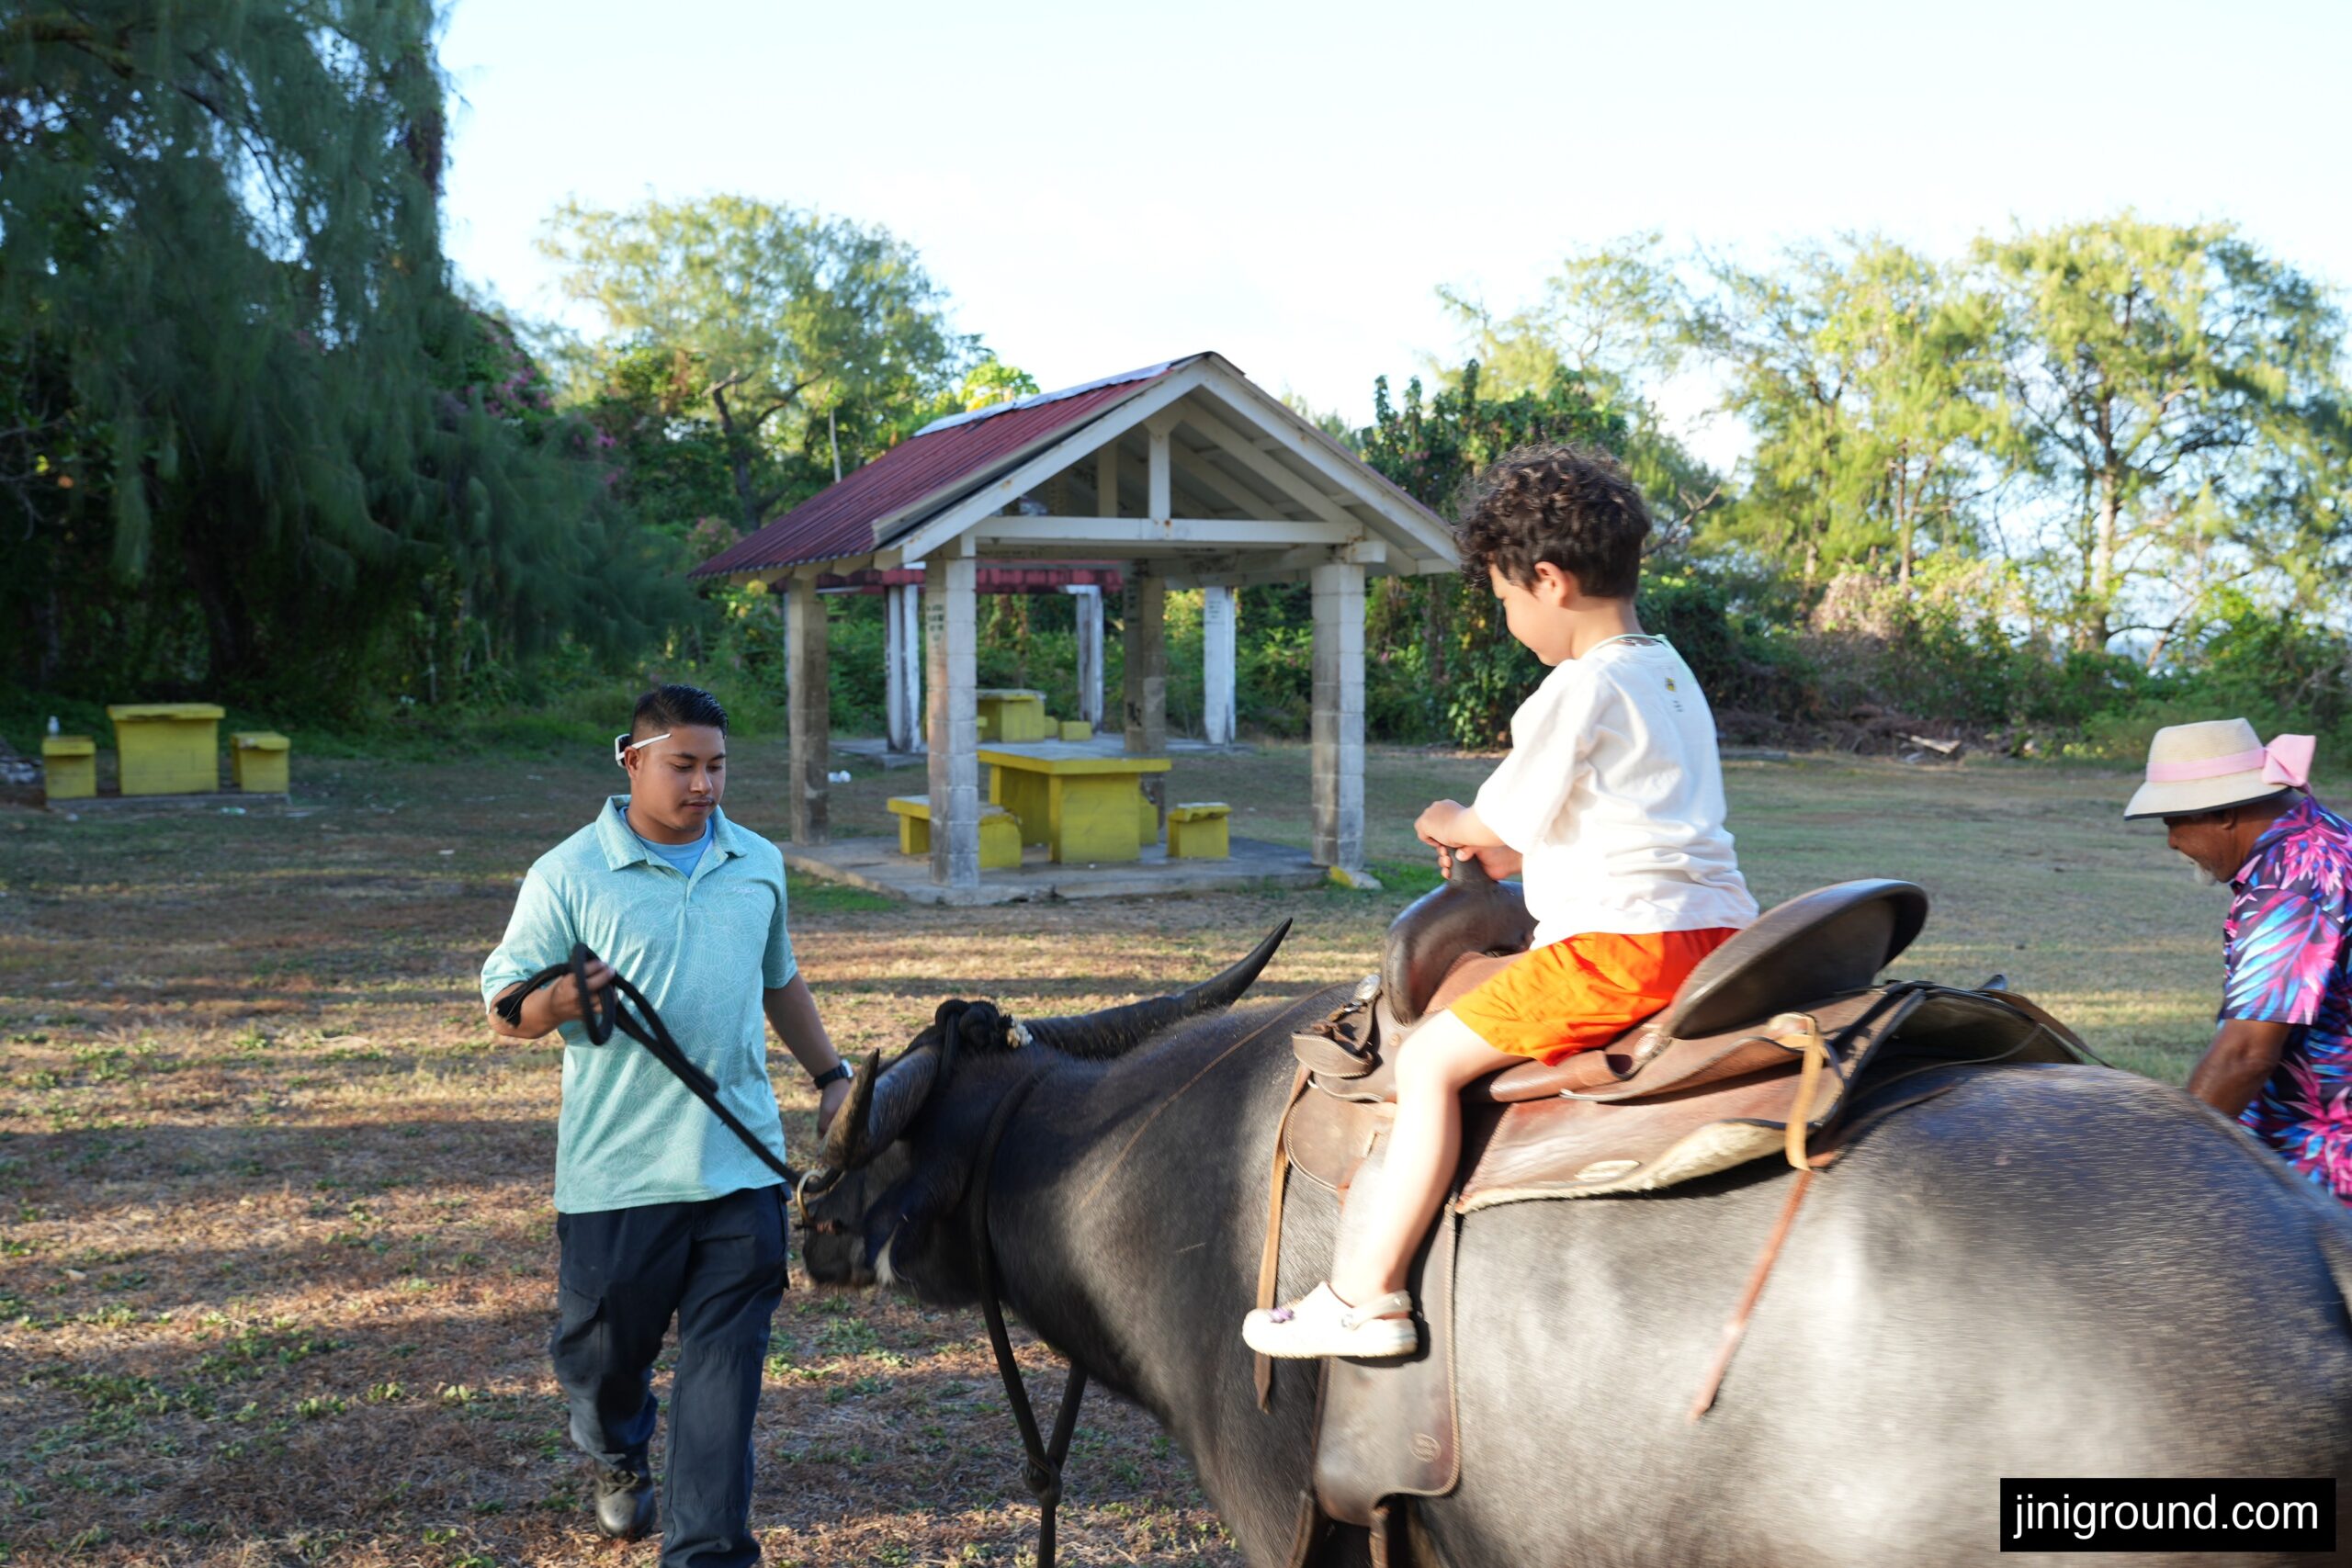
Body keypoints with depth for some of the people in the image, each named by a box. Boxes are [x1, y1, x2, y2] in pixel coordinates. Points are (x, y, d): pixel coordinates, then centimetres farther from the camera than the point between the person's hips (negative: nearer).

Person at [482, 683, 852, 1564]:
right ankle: (619, 1461, 48)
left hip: (741, 1160, 2)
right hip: (615, 1170, -2)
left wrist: (830, 1074, 21)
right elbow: (504, 1009, -3)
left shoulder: (759, 864, 9)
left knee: (724, 1362, 1)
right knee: (603, 1347, 14)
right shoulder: (569, 875, -5)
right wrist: (558, 1003, -24)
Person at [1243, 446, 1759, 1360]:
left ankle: (1366, 1294, -6)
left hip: (1622, 942, -11)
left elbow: (1504, 821, -5)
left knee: (1429, 1060, -6)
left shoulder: (1580, 688, -11)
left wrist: (1451, 827, 15)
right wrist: (1511, 857, 27)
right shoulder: (1668, 672, 19)